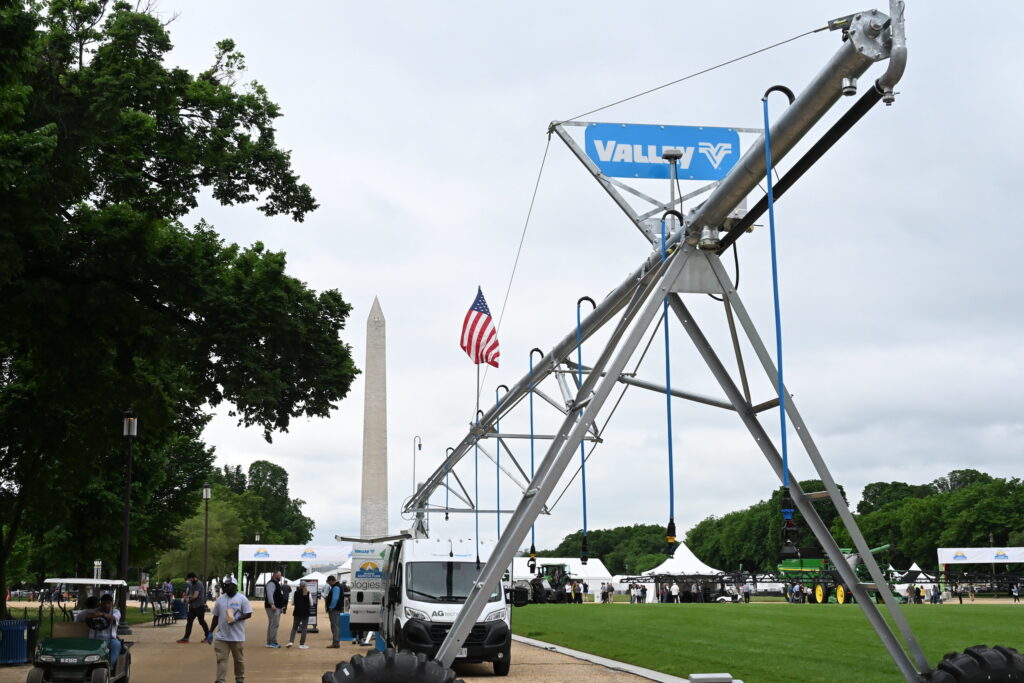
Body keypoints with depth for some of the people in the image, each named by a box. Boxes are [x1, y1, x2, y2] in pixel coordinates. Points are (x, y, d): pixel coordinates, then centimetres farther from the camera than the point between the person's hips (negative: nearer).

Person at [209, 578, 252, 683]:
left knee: (239, 659, 9)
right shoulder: (220, 599, 8)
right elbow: (216, 617, 14)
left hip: (237, 636, -3)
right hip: (221, 636, 3)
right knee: (221, 659, -3)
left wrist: (237, 618, -23)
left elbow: (248, 614, -7)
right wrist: (211, 632, 11)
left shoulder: (242, 599, -4)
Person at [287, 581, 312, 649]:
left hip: (297, 612, 2)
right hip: (305, 612, -2)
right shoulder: (308, 593, -9)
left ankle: (291, 641, 1)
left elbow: (292, 603, 2)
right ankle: (302, 644, 3)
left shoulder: (296, 593, -4)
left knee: (294, 627, 14)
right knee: (304, 628, 5)